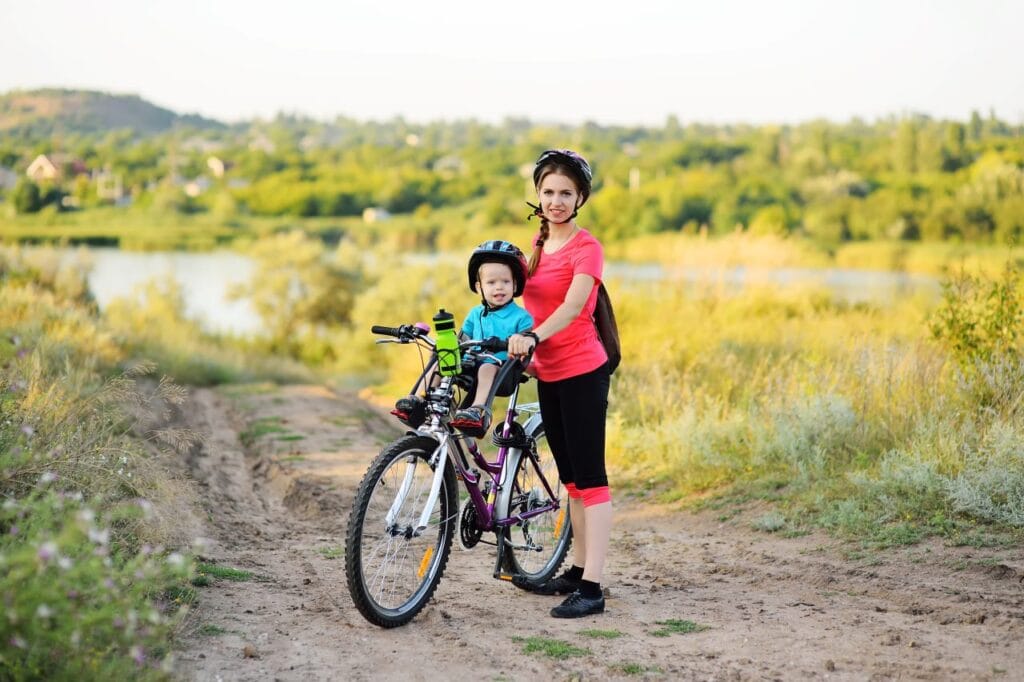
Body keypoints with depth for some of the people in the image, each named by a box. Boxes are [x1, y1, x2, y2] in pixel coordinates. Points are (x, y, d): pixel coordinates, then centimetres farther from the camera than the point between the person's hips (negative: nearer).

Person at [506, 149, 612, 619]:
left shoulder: (586, 248, -11)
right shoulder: (537, 246, 13)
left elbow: (572, 306, -26)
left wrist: (532, 338, -41)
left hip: (583, 373, -8)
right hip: (548, 375, 8)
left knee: (589, 476, -7)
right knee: (570, 477, 14)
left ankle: (591, 588, -8)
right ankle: (578, 570, 24)